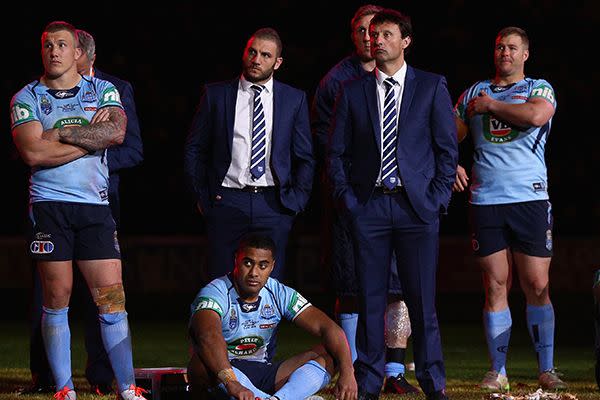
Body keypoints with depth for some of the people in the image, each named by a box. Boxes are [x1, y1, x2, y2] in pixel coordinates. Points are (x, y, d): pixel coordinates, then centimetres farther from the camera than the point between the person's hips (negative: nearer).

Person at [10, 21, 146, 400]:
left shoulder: (103, 90, 12)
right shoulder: (26, 98, 6)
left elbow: (116, 132, -6)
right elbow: (33, 152, -9)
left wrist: (63, 133, -8)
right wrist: (91, 136, -5)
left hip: (96, 205, 1)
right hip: (49, 206, -1)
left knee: (112, 298, -4)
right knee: (57, 298, 0)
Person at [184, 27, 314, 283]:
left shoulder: (294, 99, 8)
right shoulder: (215, 95, 6)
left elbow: (305, 157, 12)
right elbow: (194, 150, 10)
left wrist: (296, 200, 3)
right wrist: (202, 196, 4)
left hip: (274, 205, 1)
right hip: (226, 202, 0)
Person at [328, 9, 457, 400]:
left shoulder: (432, 86, 5)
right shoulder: (352, 91, 9)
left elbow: (448, 147, 5)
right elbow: (338, 152, 11)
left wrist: (437, 197, -3)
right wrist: (346, 198, 1)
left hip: (417, 206, -1)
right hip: (368, 206, 2)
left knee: (422, 299, -1)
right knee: (370, 299, 2)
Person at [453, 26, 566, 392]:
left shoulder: (539, 89, 8)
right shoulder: (475, 93, 18)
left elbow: (536, 115, -14)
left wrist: (491, 105, -3)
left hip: (530, 198, -2)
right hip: (485, 200, 2)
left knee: (538, 286, -5)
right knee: (496, 286, 0)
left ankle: (547, 370, 1)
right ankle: (497, 371, 3)